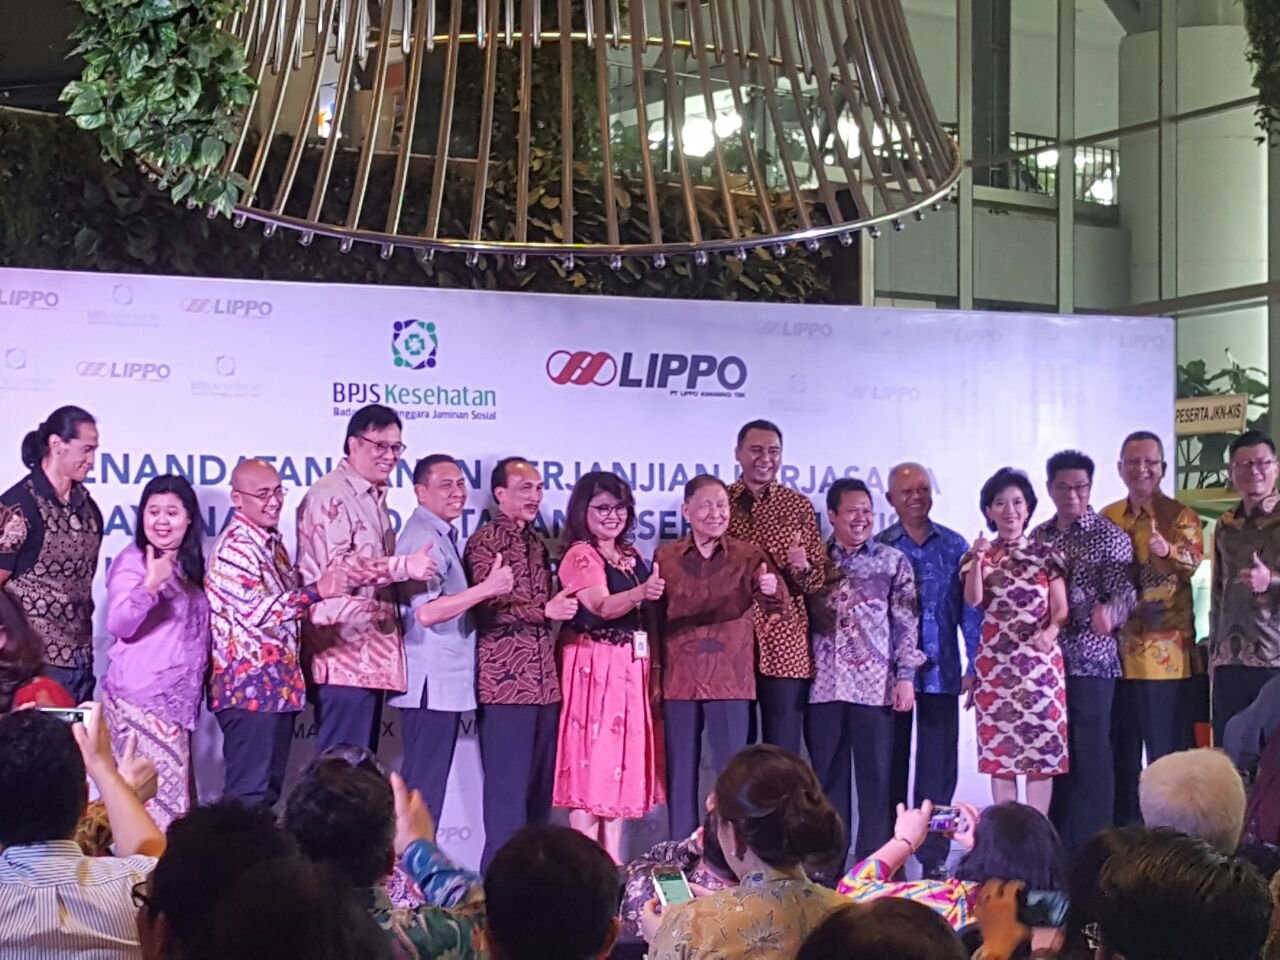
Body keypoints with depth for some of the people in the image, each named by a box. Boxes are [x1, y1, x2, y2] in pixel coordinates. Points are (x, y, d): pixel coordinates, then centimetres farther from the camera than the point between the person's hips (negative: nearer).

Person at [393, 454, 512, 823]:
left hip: (445, 682, 10)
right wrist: (487, 588, -25)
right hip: (432, 684, -10)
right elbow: (426, 612, -25)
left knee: (426, 787, 12)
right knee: (424, 791, -7)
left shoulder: (442, 535, 16)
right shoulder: (424, 538, -15)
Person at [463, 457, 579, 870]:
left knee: (540, 787, 9)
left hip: (543, 681, 8)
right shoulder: (486, 541, -6)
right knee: (508, 789, -6)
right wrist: (544, 610, -21)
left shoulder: (535, 543, 18)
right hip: (505, 682, -8)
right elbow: (489, 608, -16)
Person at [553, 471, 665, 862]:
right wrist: (641, 592, -43)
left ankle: (614, 862, 12)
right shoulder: (580, 555, -8)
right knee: (591, 758, -8)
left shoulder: (632, 557, 15)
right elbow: (603, 607, -25)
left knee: (623, 756, 7)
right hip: (594, 665, -7)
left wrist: (654, 666, 9)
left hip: (632, 667, 8)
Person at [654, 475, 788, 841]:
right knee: (680, 773, 6)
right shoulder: (665, 557, 5)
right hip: (678, 679, 1)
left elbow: (781, 608, -10)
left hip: (730, 680, -1)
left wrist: (772, 591, -30)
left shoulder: (747, 555, 1)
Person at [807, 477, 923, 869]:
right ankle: (826, 867, 12)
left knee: (876, 778, 0)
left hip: (875, 686, -1)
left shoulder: (893, 561, 6)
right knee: (827, 778, 5)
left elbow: (906, 622, 2)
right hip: (824, 686, 2)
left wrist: (905, 676, -4)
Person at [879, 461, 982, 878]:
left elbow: (969, 609, 5)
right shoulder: (878, 548, 2)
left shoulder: (954, 546, 5)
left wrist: (975, 665, 0)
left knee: (938, 767, 3)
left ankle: (933, 856, 10)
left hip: (941, 672, 1)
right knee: (892, 765, 6)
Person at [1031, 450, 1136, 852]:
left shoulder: (1109, 536, -2)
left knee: (1090, 756, -3)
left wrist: (1108, 611, -33)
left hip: (1091, 662, -5)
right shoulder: (1038, 537, 14)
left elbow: (1124, 591, -12)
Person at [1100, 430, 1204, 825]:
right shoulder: (1107, 519, 12)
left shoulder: (1180, 516, -2)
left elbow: (1192, 562, -20)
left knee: (1169, 754, -2)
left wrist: (1168, 551, -41)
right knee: (1121, 754, 11)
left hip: (1166, 654, -5)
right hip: (1117, 653, 5)